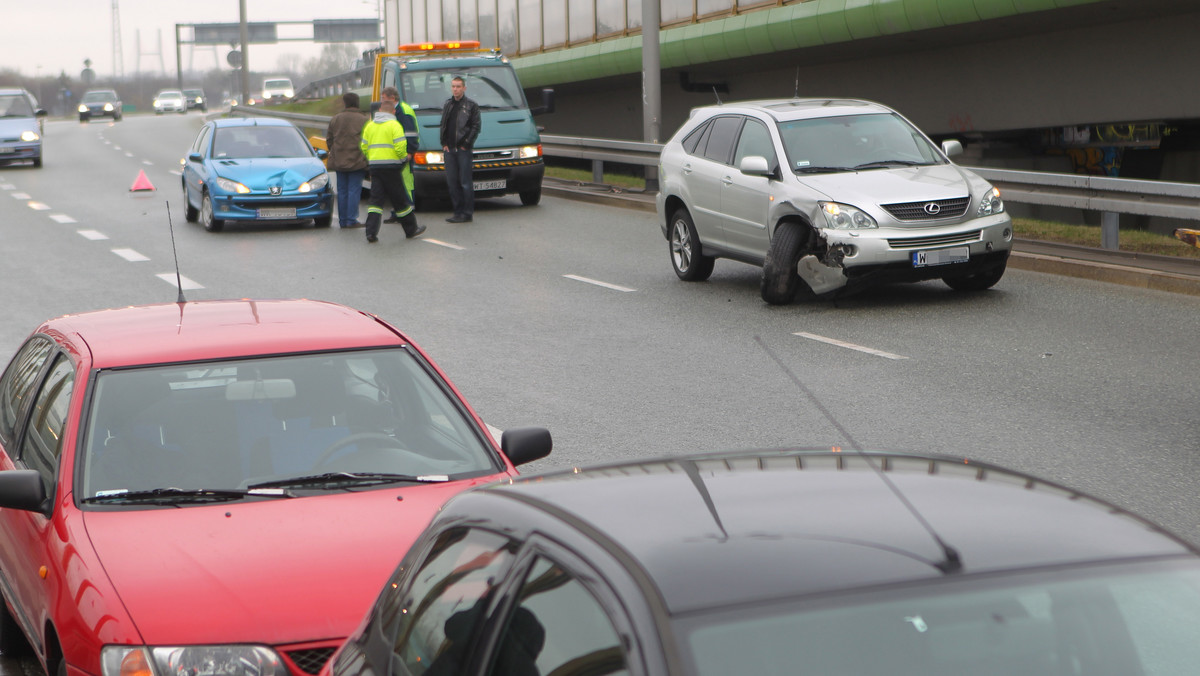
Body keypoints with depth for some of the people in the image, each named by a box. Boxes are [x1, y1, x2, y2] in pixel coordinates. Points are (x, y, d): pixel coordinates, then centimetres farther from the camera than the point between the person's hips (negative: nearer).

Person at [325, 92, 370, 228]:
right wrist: (366, 158, 8)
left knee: (342, 190, 9)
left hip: (339, 161, 4)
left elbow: (329, 140, 10)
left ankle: (343, 220, 10)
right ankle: (351, 220, -7)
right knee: (354, 190, -2)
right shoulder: (364, 120, -4)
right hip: (357, 161, -3)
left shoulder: (335, 119, 6)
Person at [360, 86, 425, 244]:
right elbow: (400, 146, -15)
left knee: (376, 199, 3)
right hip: (391, 166, -4)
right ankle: (411, 229, 17)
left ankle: (371, 232, -9)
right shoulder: (394, 125, -6)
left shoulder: (370, 125, 11)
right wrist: (404, 157, 4)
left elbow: (364, 147, 11)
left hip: (374, 165, 4)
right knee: (400, 199, 6)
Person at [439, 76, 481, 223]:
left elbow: (475, 127, -4)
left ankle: (467, 213, -1)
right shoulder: (447, 105, 16)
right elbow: (443, 126, 19)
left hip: (464, 150, -6)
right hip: (449, 150, 6)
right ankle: (458, 212, 11)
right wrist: (444, 143, 7)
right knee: (451, 182, 5)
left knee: (465, 182, -5)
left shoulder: (471, 106, 0)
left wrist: (466, 144, -11)